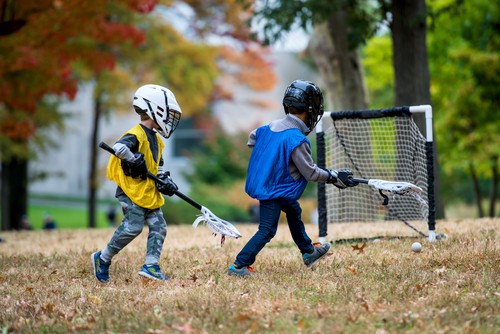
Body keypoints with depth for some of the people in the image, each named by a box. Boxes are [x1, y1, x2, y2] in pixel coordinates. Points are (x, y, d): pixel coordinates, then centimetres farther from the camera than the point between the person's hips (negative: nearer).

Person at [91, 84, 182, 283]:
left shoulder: (156, 140, 17)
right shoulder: (136, 135, -14)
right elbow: (119, 148, -32)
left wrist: (164, 181, 5)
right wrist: (134, 161, -26)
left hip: (149, 193, 9)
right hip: (131, 192, -9)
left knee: (158, 226, 0)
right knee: (133, 227, -15)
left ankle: (151, 266, 2)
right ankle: (103, 259, 0)